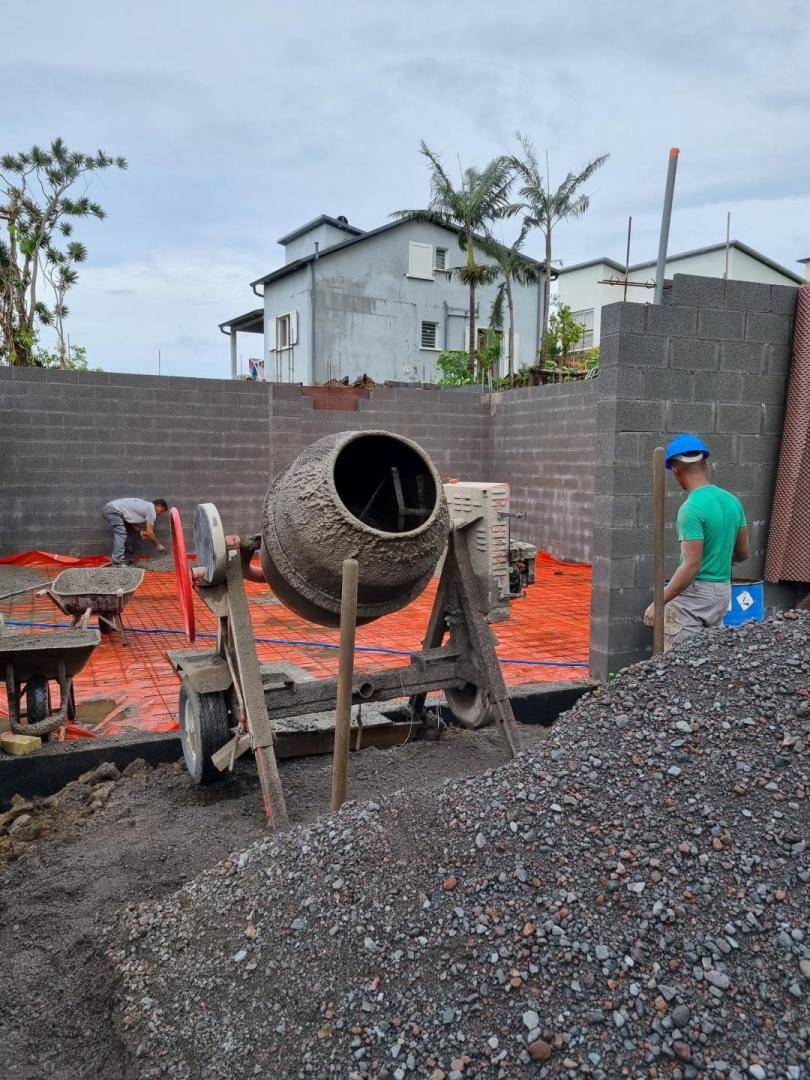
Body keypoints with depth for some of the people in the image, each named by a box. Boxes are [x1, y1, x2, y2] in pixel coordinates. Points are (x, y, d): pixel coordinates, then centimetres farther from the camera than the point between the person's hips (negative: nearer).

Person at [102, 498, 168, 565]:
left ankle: (126, 557, 17)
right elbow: (149, 532, -11)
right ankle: (117, 561, -20)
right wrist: (158, 545, 0)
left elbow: (131, 518, 15)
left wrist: (140, 531, 1)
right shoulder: (151, 509, -10)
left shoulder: (145, 505, 18)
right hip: (112, 511, -10)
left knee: (130, 532, 15)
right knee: (121, 534, -17)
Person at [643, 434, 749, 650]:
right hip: (723, 592, 8)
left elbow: (691, 566, -23)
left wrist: (658, 603, -18)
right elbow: (742, 554, 12)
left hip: (695, 594, -8)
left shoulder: (691, 508, -19)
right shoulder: (733, 501, 5)